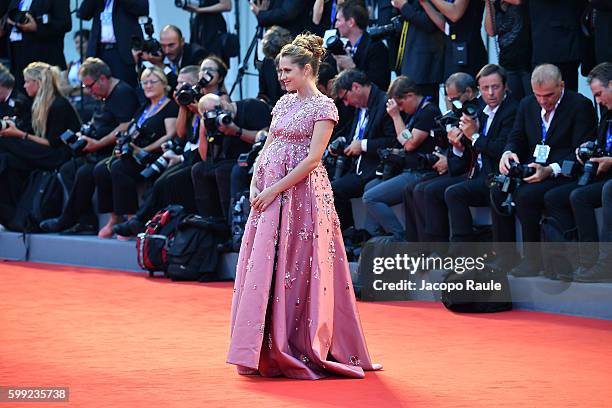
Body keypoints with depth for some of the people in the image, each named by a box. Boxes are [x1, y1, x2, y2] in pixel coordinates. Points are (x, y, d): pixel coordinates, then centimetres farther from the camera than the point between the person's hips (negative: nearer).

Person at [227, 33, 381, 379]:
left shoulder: (323, 107, -8)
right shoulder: (284, 103, 15)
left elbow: (312, 159, -15)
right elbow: (268, 148, 16)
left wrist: (276, 189, -17)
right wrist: (255, 184, 0)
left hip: (302, 192, -7)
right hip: (270, 192, 7)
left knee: (296, 270, -6)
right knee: (261, 268, 4)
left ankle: (301, 350, 1)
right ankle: (269, 349, 8)